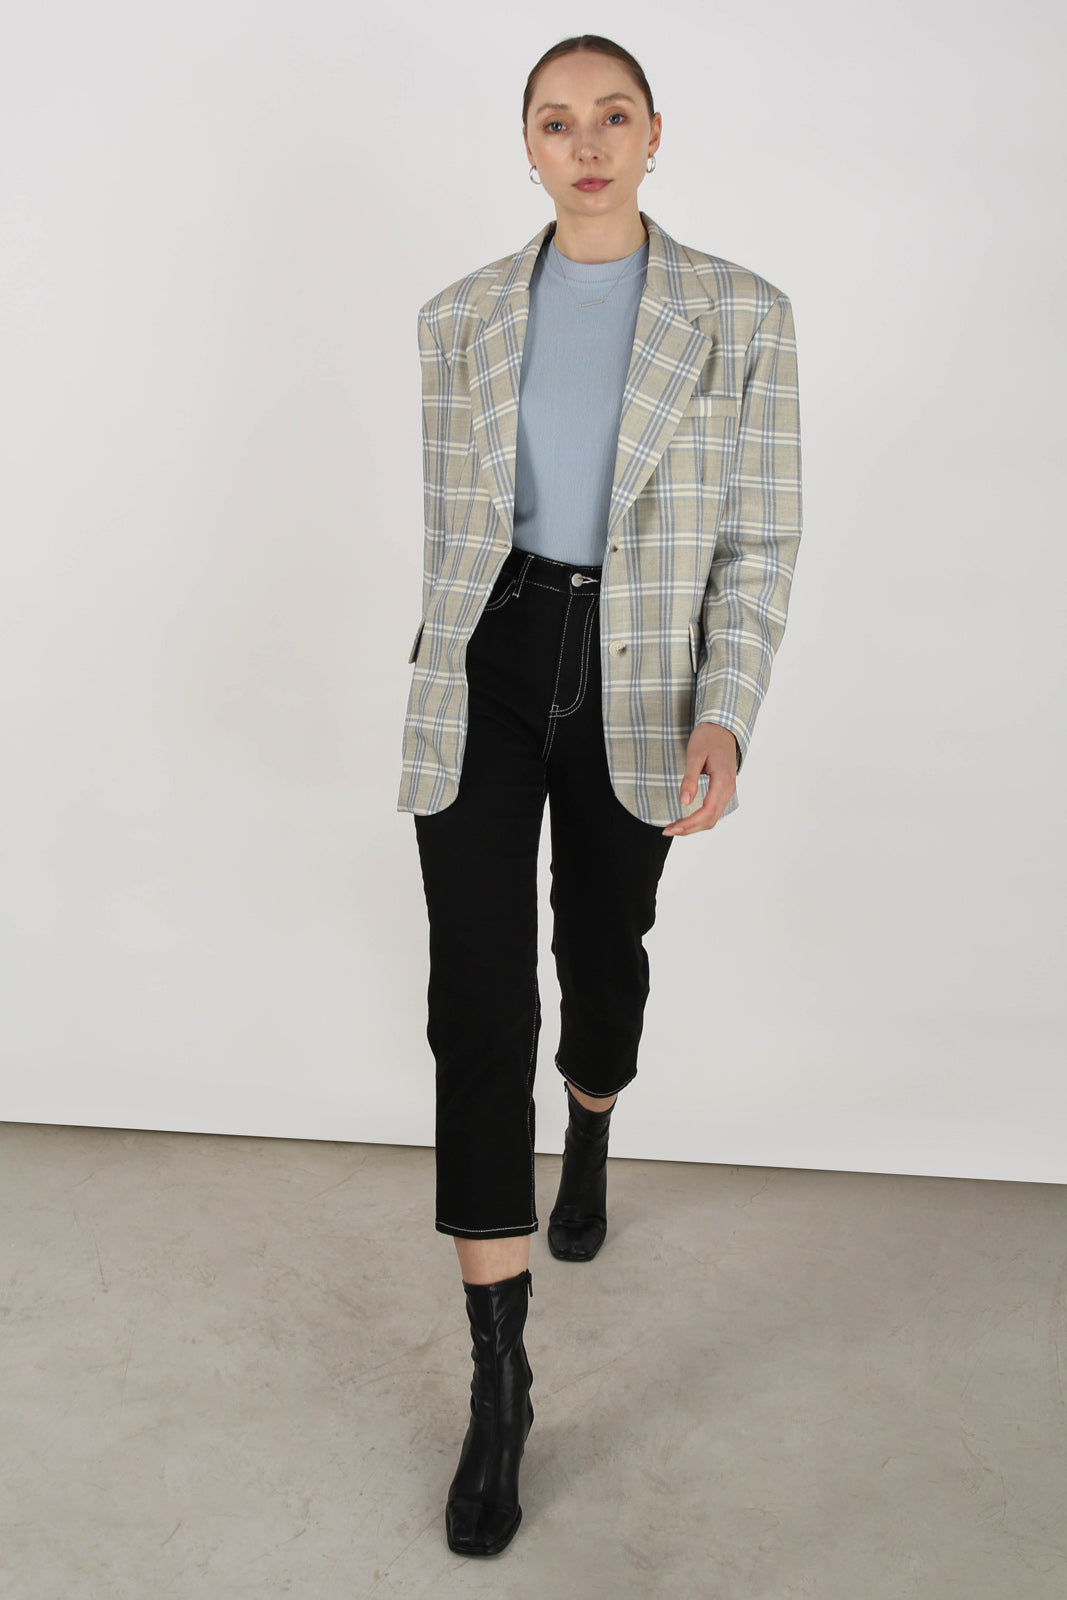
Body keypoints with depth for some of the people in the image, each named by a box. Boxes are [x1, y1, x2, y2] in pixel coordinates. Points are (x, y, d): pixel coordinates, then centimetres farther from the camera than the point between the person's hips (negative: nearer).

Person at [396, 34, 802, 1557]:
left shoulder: (740, 315, -3)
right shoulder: (461, 319, 3)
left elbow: (761, 539, -5)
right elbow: (448, 517, 10)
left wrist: (725, 719, -16)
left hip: (636, 684, 0)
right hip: (482, 673, 1)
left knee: (603, 949, 19)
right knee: (477, 1002, -7)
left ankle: (590, 1140, 56)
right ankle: (501, 1378, 2)